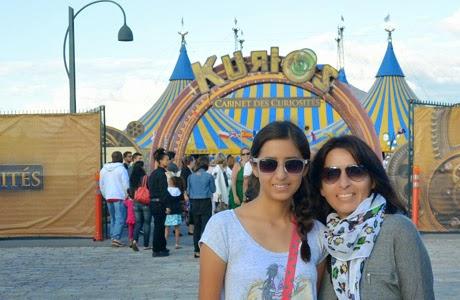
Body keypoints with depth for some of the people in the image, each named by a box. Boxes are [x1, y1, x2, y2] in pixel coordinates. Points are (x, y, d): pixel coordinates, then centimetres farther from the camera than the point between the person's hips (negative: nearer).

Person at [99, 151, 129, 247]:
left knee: (113, 218, 15)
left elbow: (101, 185, 17)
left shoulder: (103, 169, 12)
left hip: (108, 197, 6)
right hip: (119, 196, -6)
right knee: (120, 218, -7)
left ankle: (113, 237, 12)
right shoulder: (121, 169, -8)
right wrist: (126, 195, 1)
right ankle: (116, 238, -17)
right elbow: (126, 184, -9)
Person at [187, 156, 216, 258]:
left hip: (194, 203, 4)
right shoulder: (209, 176, -9)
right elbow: (213, 190, 1)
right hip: (205, 202, -4)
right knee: (205, 226, -1)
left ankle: (197, 251, 15)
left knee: (196, 226, 11)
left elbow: (188, 191, 8)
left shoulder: (191, 177, 1)